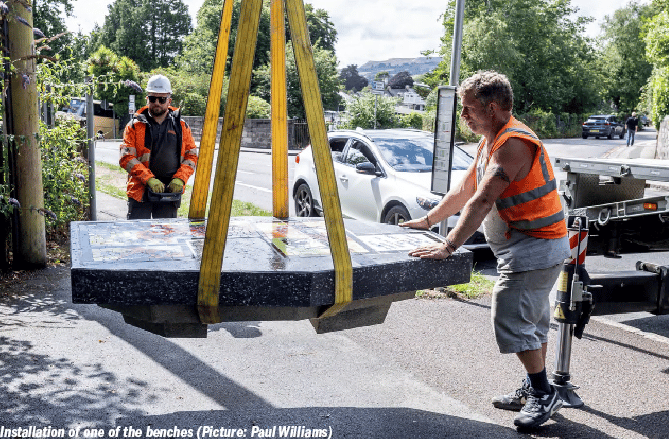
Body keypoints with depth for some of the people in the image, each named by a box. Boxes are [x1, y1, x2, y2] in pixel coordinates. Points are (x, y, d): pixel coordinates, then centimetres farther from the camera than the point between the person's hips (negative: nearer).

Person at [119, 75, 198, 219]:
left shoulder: (181, 126, 9)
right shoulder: (135, 126, 4)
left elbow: (191, 156, 9)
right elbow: (126, 158, -4)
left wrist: (180, 179, -7)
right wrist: (149, 179, -17)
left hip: (170, 191, 2)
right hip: (140, 191, -1)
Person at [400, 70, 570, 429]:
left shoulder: (513, 143, -22)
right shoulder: (490, 141, 12)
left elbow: (482, 201, -30)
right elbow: (464, 190, 17)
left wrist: (449, 246, -32)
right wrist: (427, 220, 17)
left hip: (535, 246, -11)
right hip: (521, 246, 11)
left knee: (512, 319, -9)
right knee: (531, 319, 17)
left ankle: (544, 393, 6)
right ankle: (533, 390, 29)